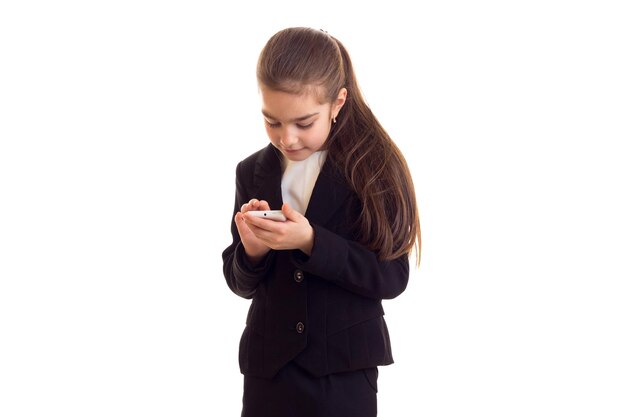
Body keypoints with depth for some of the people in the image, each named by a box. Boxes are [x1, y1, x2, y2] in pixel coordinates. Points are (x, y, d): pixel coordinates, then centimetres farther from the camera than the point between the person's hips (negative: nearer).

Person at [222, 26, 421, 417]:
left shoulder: (374, 168, -8)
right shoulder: (251, 172, 3)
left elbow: (391, 277, -13)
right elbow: (242, 284, 8)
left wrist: (312, 242, -23)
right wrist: (252, 252, -14)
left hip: (345, 368, -3)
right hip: (269, 363, 3)